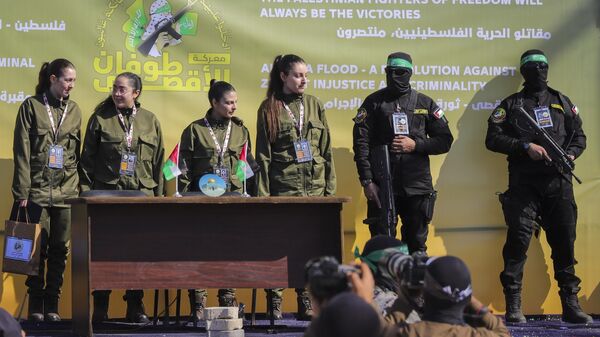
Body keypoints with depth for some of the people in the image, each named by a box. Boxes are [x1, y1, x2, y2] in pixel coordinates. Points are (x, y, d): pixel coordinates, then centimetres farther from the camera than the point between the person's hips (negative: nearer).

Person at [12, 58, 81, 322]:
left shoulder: (74, 110, 11)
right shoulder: (32, 107, 0)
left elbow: (78, 153, 14)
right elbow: (22, 152, -3)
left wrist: (81, 186, 8)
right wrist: (22, 191, -8)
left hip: (67, 191, 3)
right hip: (38, 190, -3)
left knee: (59, 250, 3)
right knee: (38, 249, -2)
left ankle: (52, 305, 9)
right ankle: (36, 306, 5)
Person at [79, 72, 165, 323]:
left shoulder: (150, 121, 10)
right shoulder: (101, 119, 4)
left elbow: (158, 161, 12)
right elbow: (87, 159, 5)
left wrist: (159, 195, 7)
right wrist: (86, 191, -2)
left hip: (142, 194, 2)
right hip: (107, 193, -2)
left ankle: (135, 305, 10)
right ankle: (100, 307, 5)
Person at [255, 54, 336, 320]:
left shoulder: (314, 105, 11)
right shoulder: (269, 108, 3)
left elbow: (326, 150, 12)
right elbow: (263, 155, 2)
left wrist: (330, 186, 6)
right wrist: (263, 193, -5)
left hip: (314, 187, 3)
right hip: (282, 187, -2)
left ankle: (306, 302, 8)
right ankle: (275, 302, 4)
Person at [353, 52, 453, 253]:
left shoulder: (425, 104, 10)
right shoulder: (374, 102, 6)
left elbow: (445, 141, 9)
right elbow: (361, 142, 0)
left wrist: (415, 145, -7)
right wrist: (367, 181, -9)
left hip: (417, 187, 1)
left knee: (417, 246, 7)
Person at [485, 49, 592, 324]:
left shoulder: (561, 102, 18)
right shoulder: (511, 104, 10)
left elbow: (579, 136, 17)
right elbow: (493, 139, 1)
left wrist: (570, 154, -4)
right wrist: (525, 146, -11)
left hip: (559, 182, 3)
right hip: (523, 184, -3)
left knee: (565, 241, 2)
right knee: (518, 239, -9)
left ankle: (571, 304, 6)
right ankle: (513, 306, -6)